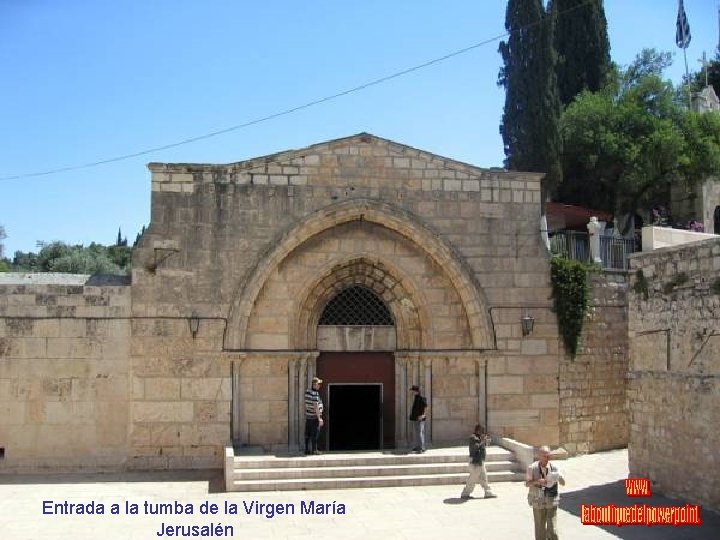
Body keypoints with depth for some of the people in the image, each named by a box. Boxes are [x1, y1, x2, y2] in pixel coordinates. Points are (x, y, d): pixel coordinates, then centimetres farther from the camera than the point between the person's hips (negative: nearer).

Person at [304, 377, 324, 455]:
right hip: (315, 417, -8)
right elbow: (316, 407, -23)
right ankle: (314, 450, 5)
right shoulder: (315, 394, -20)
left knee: (308, 434, 11)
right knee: (315, 434, 0)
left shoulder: (307, 391, 6)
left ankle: (307, 450, 15)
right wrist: (319, 418, -20)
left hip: (308, 416, 8)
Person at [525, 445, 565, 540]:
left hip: (551, 502, 0)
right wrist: (537, 481, -22)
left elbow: (563, 483, -3)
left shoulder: (554, 468, -5)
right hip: (538, 503, 0)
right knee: (540, 529, 9)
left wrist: (559, 477, -27)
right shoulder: (532, 468, -8)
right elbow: (527, 483, -3)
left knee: (553, 530, -2)